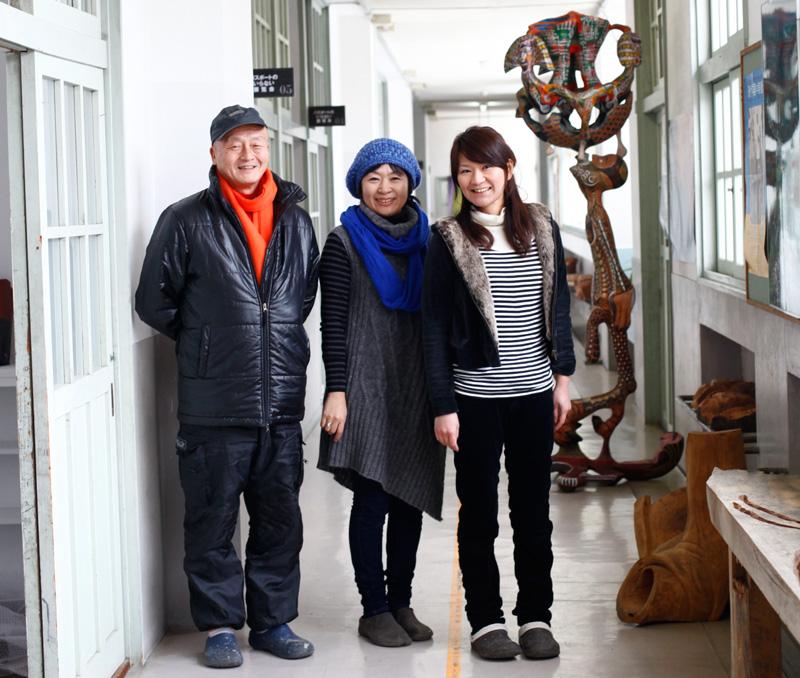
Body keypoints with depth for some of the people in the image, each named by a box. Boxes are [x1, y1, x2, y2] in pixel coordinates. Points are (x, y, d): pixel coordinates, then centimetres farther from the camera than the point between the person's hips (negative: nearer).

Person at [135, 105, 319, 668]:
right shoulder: (186, 221, -3)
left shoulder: (295, 221, 10)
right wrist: (205, 346, 6)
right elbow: (155, 302, 1)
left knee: (280, 518, 11)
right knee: (213, 520, 3)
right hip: (213, 407, -4)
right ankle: (220, 626, 16)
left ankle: (273, 620, 23)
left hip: (282, 403, 4)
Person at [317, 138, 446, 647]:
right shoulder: (345, 242, -2)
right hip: (367, 390, -4)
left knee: (411, 500, 8)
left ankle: (401, 602, 19)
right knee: (373, 500, -3)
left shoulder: (426, 239, 10)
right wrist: (336, 391, -13)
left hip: (418, 391, 4)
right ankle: (375, 609, 8)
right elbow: (333, 324, -6)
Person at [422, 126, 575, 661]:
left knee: (534, 510, 9)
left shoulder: (541, 227, 4)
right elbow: (435, 326, -5)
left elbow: (559, 305, 11)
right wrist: (443, 406, -8)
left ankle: (536, 616, 20)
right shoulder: (450, 239, -5)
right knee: (479, 513, 6)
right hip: (475, 396, -3)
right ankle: (487, 620, 17)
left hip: (534, 392, 3)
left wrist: (562, 376, 7)